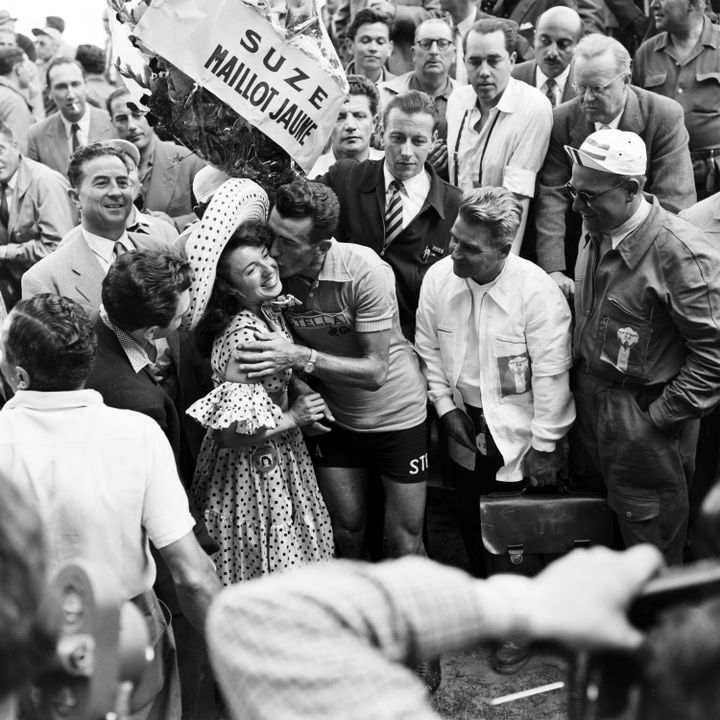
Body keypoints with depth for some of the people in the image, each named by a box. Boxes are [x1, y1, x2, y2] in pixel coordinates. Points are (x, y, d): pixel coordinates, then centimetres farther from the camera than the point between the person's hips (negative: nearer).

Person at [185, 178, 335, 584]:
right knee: (271, 566, 9)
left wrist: (303, 397, -1)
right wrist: (294, 418, -18)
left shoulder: (269, 310, -3)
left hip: (282, 454, 9)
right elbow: (231, 431, -29)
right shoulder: (243, 337, -29)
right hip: (255, 467, -9)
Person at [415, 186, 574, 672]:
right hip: (466, 428, 5)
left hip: (519, 432, -5)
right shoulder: (439, 278, -10)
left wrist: (544, 446, -15)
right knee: (471, 521, 21)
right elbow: (429, 349, 3)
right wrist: (446, 407, -1)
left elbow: (551, 374, -19)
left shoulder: (538, 292, -24)